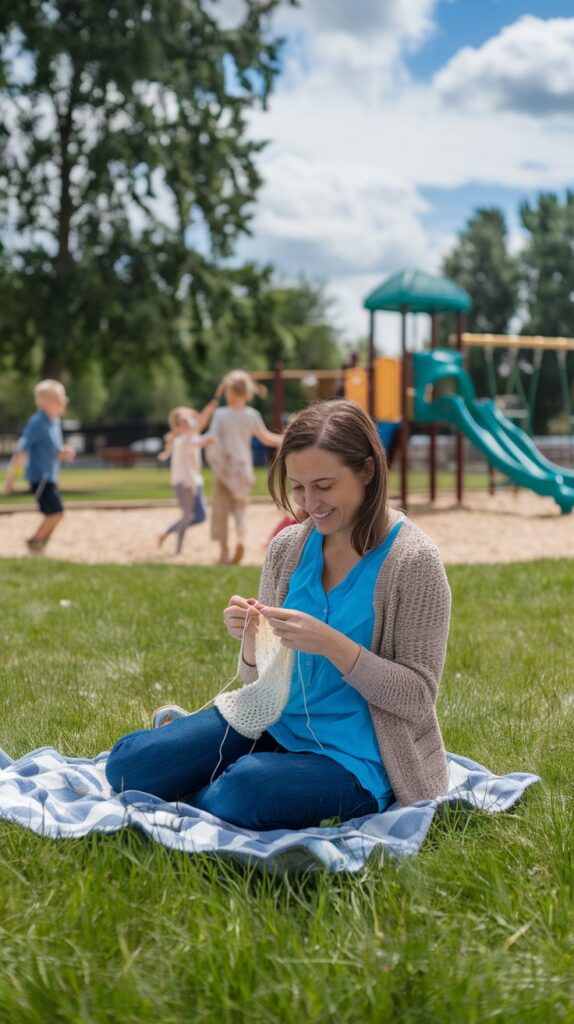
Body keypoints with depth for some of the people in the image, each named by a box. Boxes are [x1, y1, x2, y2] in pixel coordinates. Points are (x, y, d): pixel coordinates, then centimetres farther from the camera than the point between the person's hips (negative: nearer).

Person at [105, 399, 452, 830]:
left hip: (353, 759, -5)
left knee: (246, 787, -34)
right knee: (128, 763, -8)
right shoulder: (288, 548, 2)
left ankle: (194, 802, 0)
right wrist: (252, 641, -16)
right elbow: (263, 679, 9)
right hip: (277, 726, 5)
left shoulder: (412, 561, -14)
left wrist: (331, 644, -26)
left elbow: (418, 695, -13)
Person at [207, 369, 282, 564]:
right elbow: (266, 438, 5)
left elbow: (213, 440, -16)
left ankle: (224, 550, 8)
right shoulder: (252, 415, -3)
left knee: (221, 508, 8)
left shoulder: (220, 414, -11)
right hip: (243, 466, 2)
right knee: (240, 505, 14)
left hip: (224, 468, -2)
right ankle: (241, 537, -13)